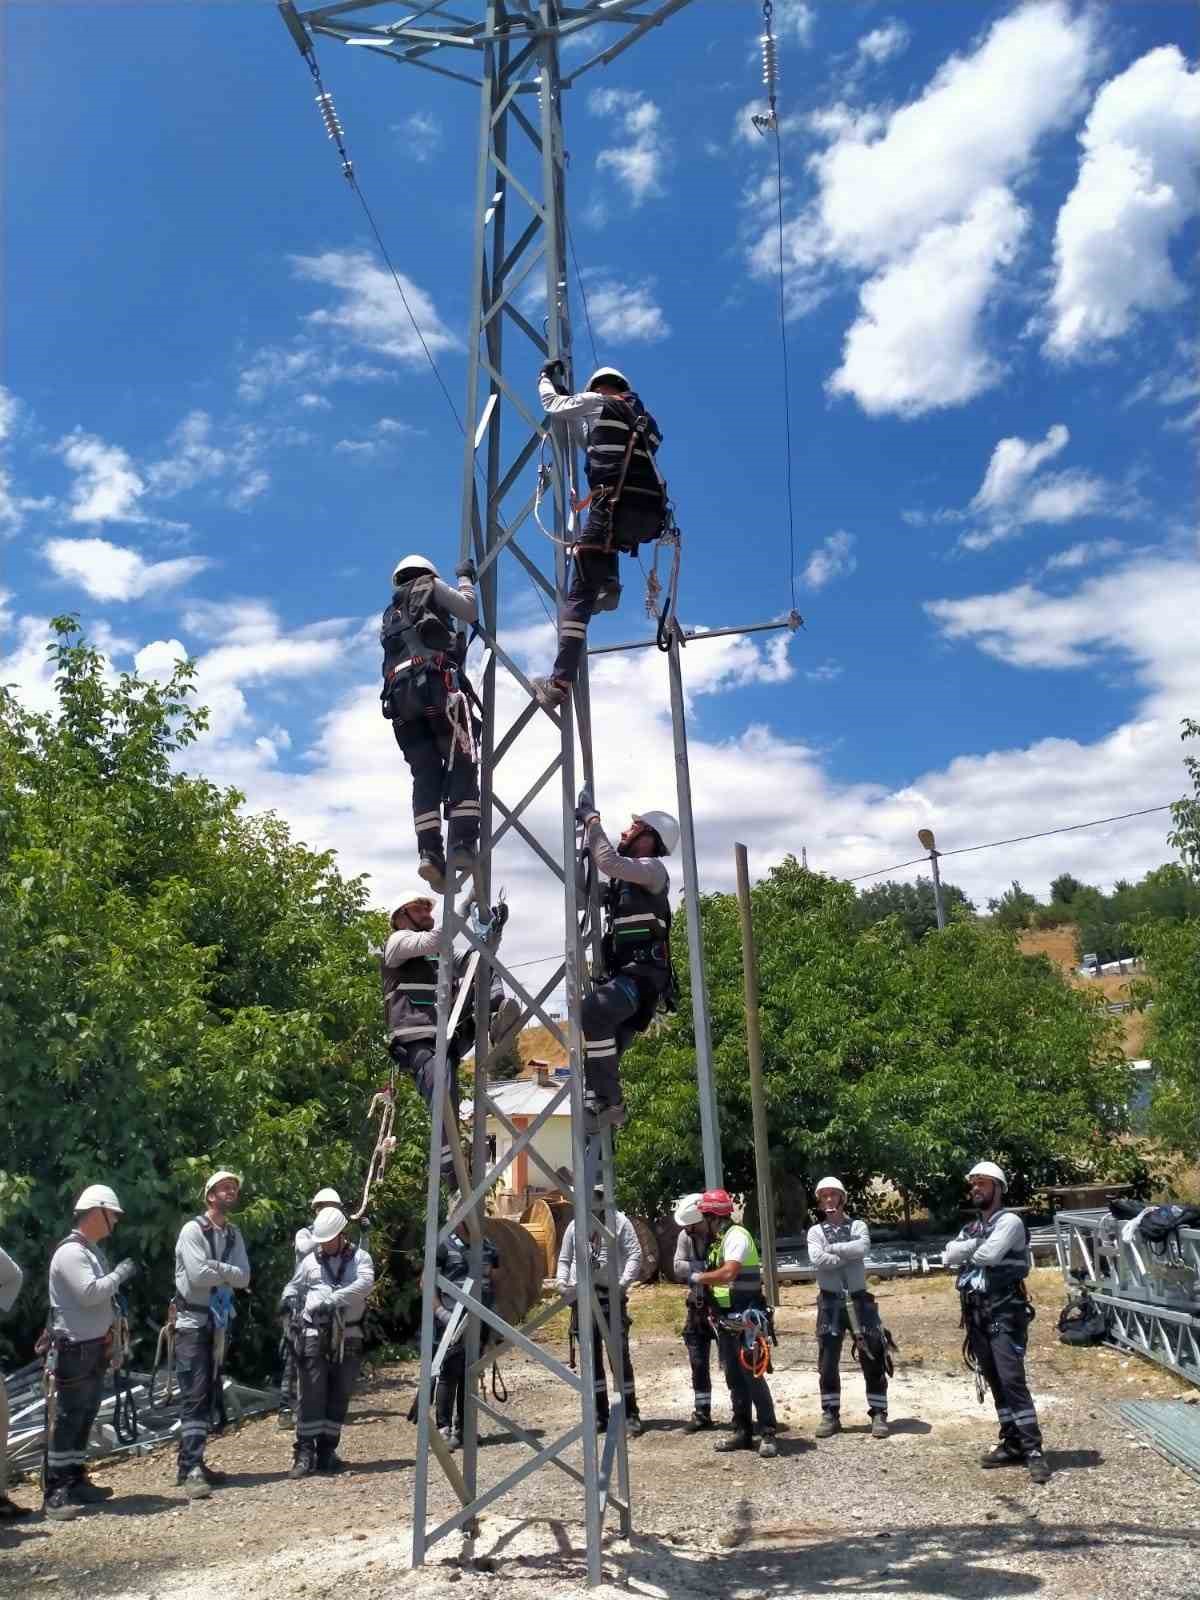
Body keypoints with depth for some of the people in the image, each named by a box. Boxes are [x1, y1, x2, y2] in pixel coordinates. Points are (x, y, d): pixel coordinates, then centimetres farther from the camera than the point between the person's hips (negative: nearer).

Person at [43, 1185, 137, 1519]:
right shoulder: (70, 1252, -16)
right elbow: (90, 1293, -27)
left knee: (85, 1417, 14)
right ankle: (55, 1492, -2)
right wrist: (121, 1272, -16)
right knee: (66, 1419, -6)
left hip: (95, 1347, 10)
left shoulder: (93, 1251, 14)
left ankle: (75, 1481, 22)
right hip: (75, 1349, -10)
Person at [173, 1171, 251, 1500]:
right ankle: (192, 1471, -12)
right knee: (194, 1396, -11)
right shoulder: (192, 1230, -12)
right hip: (192, 1322, -7)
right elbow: (198, 1274, -23)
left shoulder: (234, 1234, 9)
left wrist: (216, 1268, -15)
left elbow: (244, 1278, 0)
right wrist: (229, 1271, -8)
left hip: (219, 1322, 7)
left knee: (211, 1395, 11)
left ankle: (190, 1463, 21)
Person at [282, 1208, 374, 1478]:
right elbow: (294, 1287, 21)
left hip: (348, 1337, 0)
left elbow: (365, 1283, -15)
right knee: (312, 1395, -5)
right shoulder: (310, 1260, 11)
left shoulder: (359, 1258, 4)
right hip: (314, 1336, 0)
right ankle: (305, 1453, 1)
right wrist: (289, 1298, -5)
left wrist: (332, 1300, -26)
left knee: (339, 1397, 6)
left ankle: (327, 1452, 16)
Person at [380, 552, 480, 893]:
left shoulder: (389, 617, 36)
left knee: (425, 774, -1)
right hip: (436, 681, -5)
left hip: (399, 693, 5)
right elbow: (470, 611, 13)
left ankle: (429, 851, -17)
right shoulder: (430, 587, 20)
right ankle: (463, 843, -24)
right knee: (461, 764, -9)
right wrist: (465, 579, 30)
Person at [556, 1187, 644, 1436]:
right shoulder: (575, 1225, 11)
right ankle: (600, 1415, 19)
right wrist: (561, 1282, -2)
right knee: (591, 1359, 10)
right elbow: (564, 1259, 17)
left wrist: (623, 1282, -18)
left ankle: (630, 1414, 3)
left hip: (611, 1297, -4)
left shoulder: (619, 1221, 0)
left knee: (619, 1356, -6)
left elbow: (635, 1255, -4)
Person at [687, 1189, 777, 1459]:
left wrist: (699, 1278, -16)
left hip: (744, 1317, -9)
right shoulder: (716, 1240, 13)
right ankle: (742, 1431, 21)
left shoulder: (736, 1236, -16)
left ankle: (768, 1434, 0)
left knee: (752, 1376, -6)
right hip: (725, 1318, 9)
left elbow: (728, 1273, -28)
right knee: (733, 1378, 13)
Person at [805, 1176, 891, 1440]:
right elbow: (817, 1259, -14)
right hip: (830, 1301, 1)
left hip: (859, 1299, 0)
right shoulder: (815, 1231, 5)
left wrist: (832, 1248, -12)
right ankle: (830, 1414, 14)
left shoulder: (858, 1226, 5)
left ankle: (878, 1414, 9)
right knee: (828, 1361, 4)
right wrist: (849, 1255, -13)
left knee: (873, 1359, -1)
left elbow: (862, 1248, -17)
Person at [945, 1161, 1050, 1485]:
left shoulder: (1009, 1221, -6)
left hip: (1005, 1312, -8)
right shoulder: (970, 1228, 17)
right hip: (976, 1313, 8)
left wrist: (967, 1251, -2)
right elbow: (949, 1256, 1)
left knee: (1012, 1379, -13)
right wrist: (976, 1244, -13)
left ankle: (1033, 1450, -11)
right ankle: (1012, 1444, 17)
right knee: (994, 1382, 10)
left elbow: (989, 1254, -22)